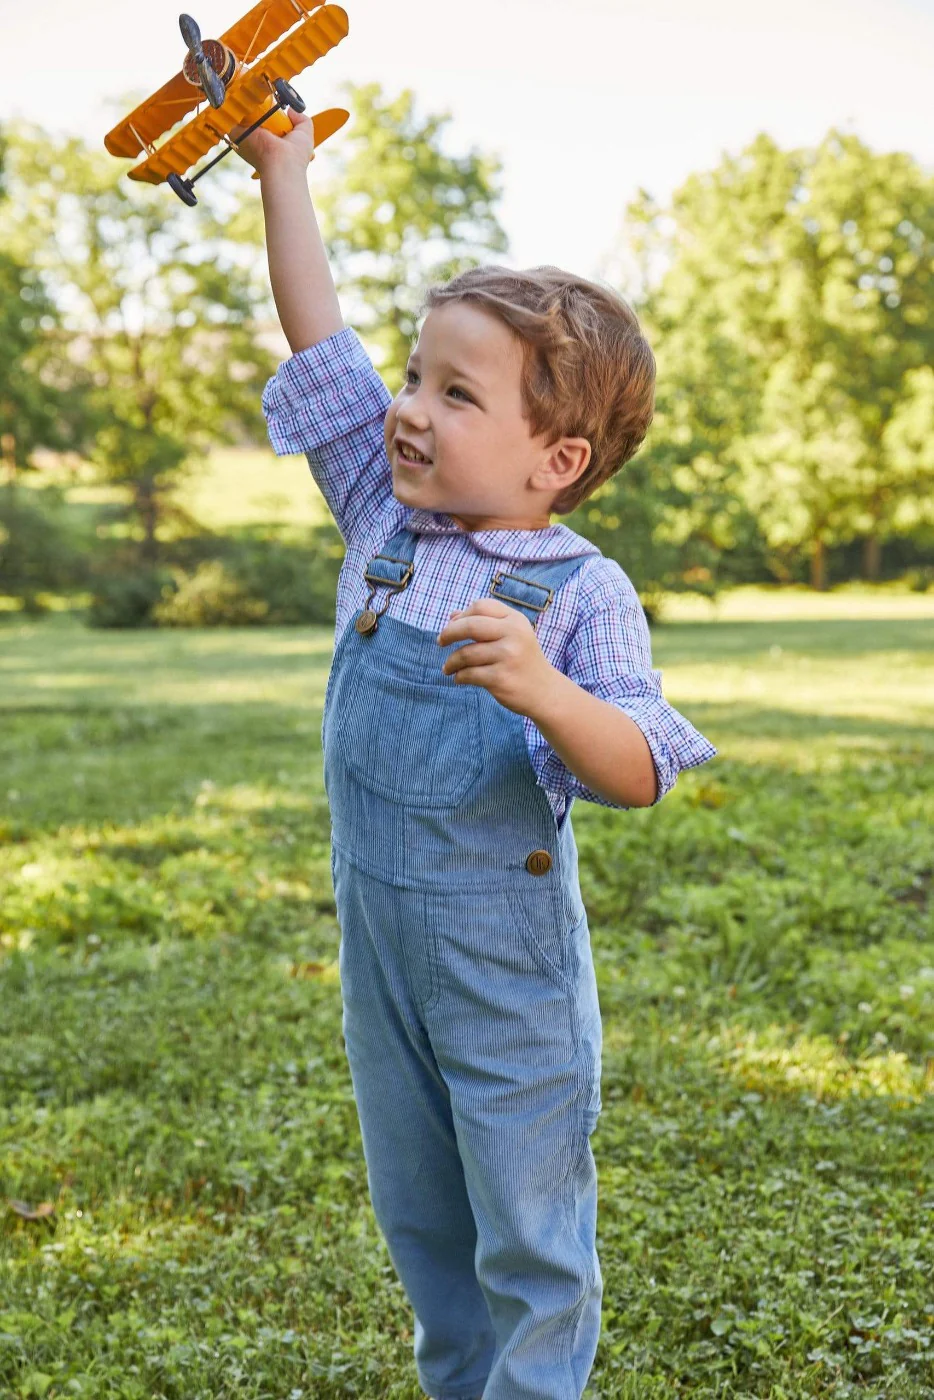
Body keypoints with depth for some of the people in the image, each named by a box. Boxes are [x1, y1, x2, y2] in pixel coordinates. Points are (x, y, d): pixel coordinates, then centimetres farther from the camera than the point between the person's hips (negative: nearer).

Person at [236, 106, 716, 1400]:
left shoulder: (580, 591, -17)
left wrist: (543, 691, -43)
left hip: (508, 965, -6)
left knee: (530, 1237, 10)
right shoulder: (388, 518, -2)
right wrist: (283, 169, 5)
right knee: (419, 1218, 22)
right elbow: (320, 341, 2)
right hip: (379, 948, 6)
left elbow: (640, 775, -24)